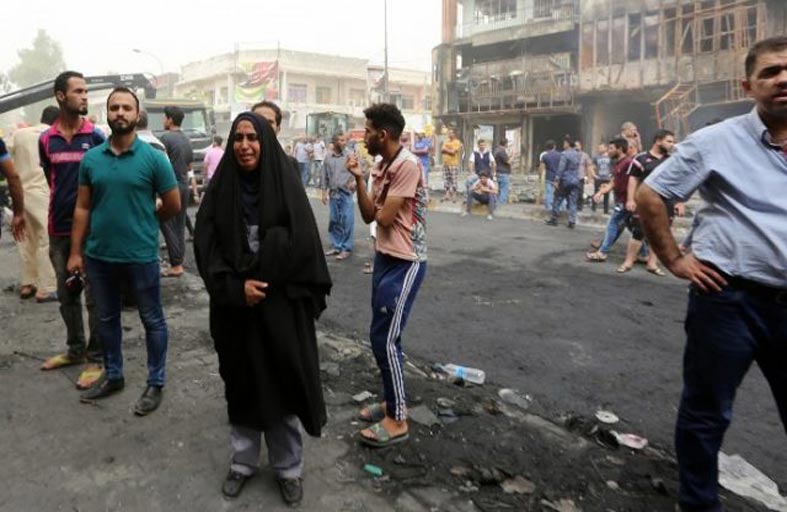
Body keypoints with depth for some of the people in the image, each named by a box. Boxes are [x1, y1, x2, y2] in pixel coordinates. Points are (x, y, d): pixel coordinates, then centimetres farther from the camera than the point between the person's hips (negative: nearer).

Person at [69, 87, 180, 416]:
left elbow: (173, 206, -3)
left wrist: (142, 224, 7)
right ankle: (112, 376, 36)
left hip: (141, 256, -4)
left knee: (152, 321, 7)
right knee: (107, 318, 18)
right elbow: (82, 208, 5)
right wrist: (76, 251, 3)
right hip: (99, 256, 4)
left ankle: (155, 383, 22)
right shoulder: (91, 158, 2)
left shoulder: (153, 158, -8)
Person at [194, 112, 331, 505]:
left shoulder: (286, 184, -4)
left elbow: (303, 244, -8)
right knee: (241, 384, 14)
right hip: (234, 305, 2)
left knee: (282, 382, 7)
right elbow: (205, 245, -3)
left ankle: (288, 468, 24)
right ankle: (243, 461, 32)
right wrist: (235, 287, -15)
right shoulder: (220, 188, 1)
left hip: (281, 305, -2)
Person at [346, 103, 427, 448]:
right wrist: (359, 178, -4)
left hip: (405, 263, -9)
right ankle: (392, 402, 31)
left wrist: (379, 211, 1)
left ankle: (397, 419, 9)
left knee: (384, 339, -5)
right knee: (382, 336, 15)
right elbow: (368, 216, 6)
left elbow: (383, 218, -21)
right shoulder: (381, 167, 9)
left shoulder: (408, 165, -20)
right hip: (384, 258, 9)